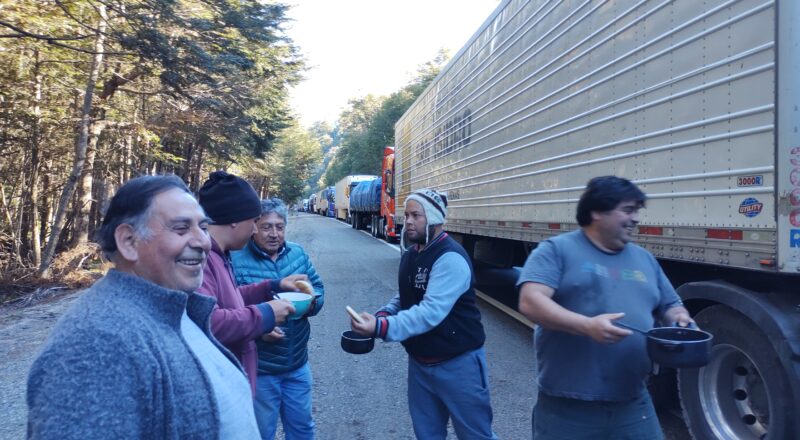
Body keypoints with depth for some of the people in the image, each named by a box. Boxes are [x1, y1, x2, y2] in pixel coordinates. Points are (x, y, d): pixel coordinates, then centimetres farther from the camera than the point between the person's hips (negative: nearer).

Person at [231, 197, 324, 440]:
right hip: (259, 368, -5)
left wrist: (311, 302, -12)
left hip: (297, 363, 5)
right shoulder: (236, 260, -14)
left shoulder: (298, 253, 3)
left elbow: (318, 288, 10)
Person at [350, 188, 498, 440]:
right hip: (419, 362, 8)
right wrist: (383, 315, -4)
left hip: (457, 363, -8)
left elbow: (431, 312, -32)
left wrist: (381, 327, -39)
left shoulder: (451, 258, -23)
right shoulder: (411, 255, 7)